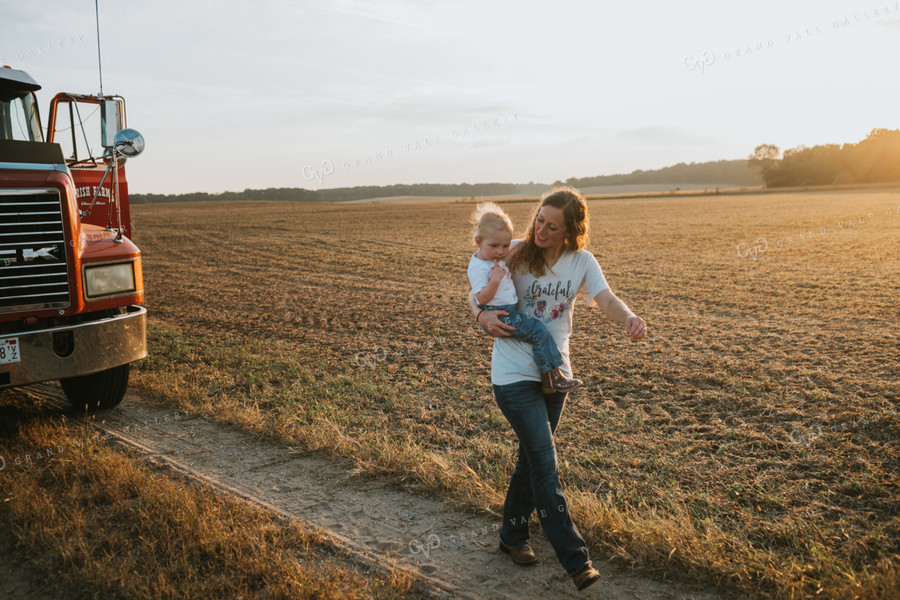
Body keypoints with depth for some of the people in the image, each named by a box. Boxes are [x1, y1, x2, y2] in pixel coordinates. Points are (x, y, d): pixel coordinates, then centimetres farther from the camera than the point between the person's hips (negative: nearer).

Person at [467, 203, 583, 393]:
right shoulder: (478, 268, -20)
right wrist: (494, 281, -35)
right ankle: (552, 377, -14)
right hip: (500, 316, -11)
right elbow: (481, 299, -25)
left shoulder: (495, 258, 10)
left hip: (510, 311, 11)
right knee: (538, 331, -17)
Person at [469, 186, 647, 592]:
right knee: (545, 462, -8)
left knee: (533, 458, 16)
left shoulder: (581, 261, -1)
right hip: (513, 374, -4)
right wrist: (483, 316, -21)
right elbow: (475, 294, 1)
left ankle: (513, 535, 36)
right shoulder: (515, 253, -8)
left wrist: (630, 318, -38)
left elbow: (606, 299, -16)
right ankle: (576, 560, -3)